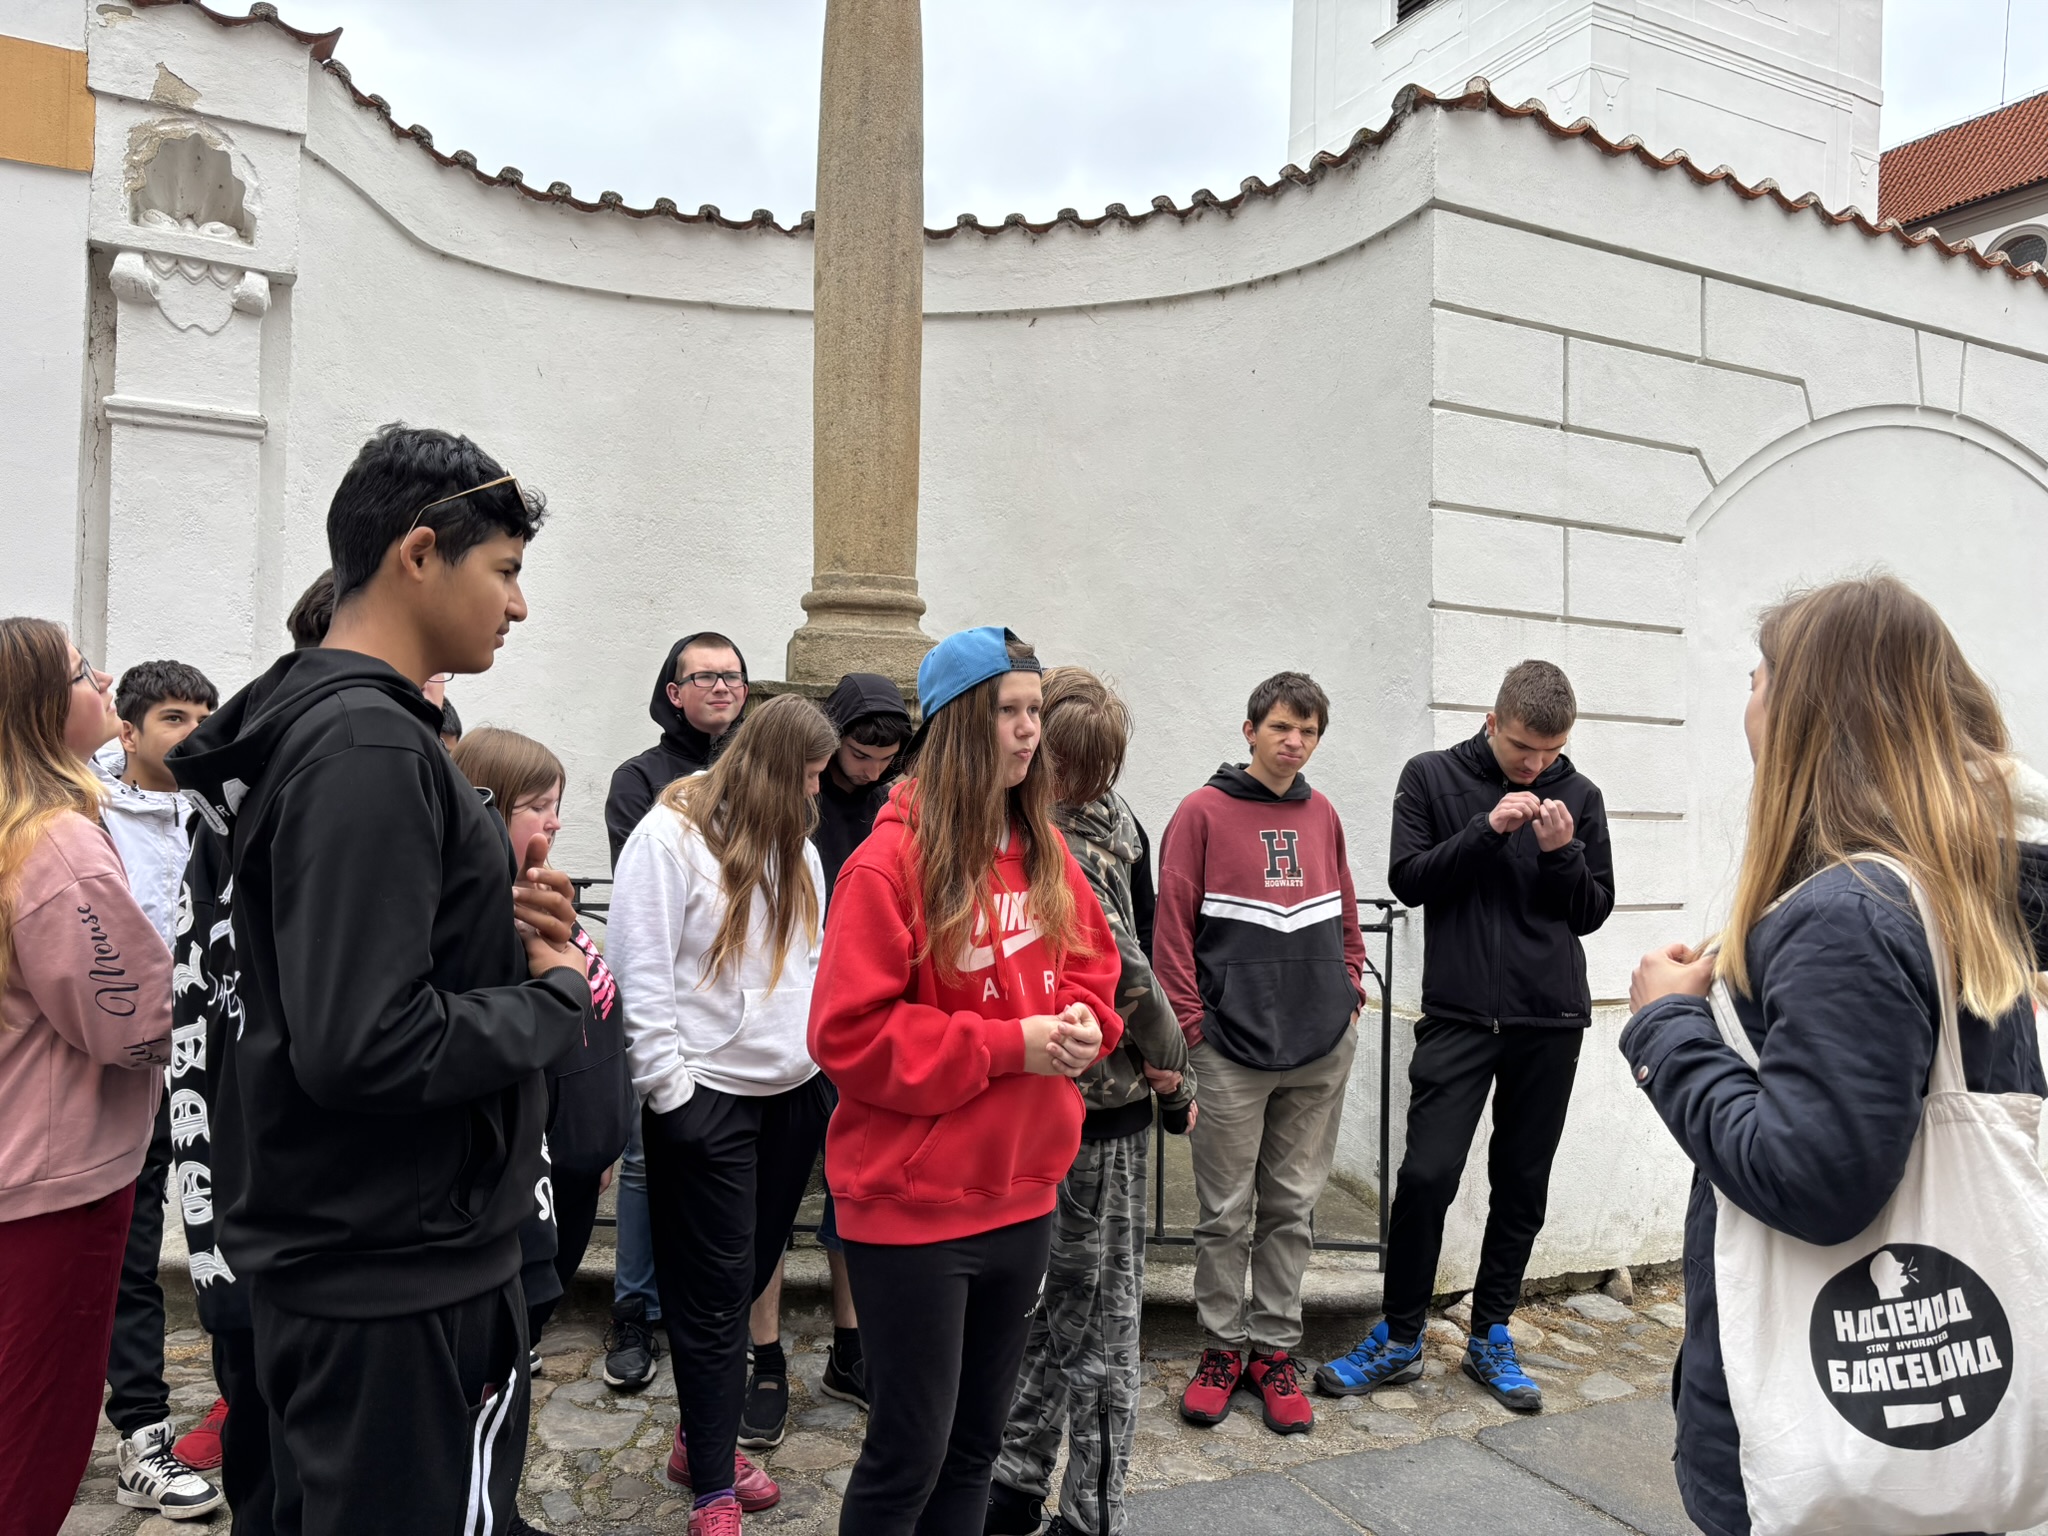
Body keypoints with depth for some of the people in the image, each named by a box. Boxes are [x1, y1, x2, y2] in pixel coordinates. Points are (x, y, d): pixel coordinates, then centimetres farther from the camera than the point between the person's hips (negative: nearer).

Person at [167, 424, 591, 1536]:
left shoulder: (317, 722, 10)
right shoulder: (367, 749, -23)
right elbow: (364, 1047, -30)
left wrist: (504, 926, 2)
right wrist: (557, 994, -15)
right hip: (402, 1281, -10)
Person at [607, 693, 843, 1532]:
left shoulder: (795, 845, 11)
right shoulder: (669, 837, -11)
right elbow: (641, 975, -13)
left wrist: (825, 1058, 8)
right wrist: (671, 1090, -13)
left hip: (794, 1092, 7)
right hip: (706, 1097, -6)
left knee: (748, 1274, 16)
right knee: (715, 1292, 4)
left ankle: (703, 1439, 35)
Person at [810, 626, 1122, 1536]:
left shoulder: (1047, 854, 5)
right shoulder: (889, 862, -15)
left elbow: (1092, 964, 17)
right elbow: (850, 1033, -17)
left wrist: (1082, 1021, -5)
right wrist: (1008, 1045, -20)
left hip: (1022, 1195, 6)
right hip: (911, 1206, -6)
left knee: (976, 1443, 19)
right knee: (909, 1455, 6)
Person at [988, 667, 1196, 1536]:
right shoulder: (1081, 849, -14)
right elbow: (1128, 981, -8)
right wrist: (1176, 1080, 0)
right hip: (1101, 1105, -2)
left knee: (1038, 1300, 17)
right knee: (1101, 1315, 13)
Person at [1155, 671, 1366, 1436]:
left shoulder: (1322, 815, 9)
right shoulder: (1204, 812, -4)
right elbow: (1172, 923, -6)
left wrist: (1350, 990, 9)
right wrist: (1189, 1021, -8)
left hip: (1321, 1044, 4)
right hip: (1232, 1046, -4)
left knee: (1293, 1206, 12)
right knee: (1227, 1212, 7)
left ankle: (1274, 1349, 26)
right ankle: (1222, 1347, 23)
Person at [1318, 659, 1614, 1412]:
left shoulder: (1579, 796, 7)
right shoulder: (1432, 776, 1)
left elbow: (1593, 911, 8)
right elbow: (1406, 878, -5)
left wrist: (1562, 851, -11)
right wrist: (1487, 829, -16)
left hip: (1551, 1019, 3)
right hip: (1460, 1014, -2)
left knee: (1522, 1183, 10)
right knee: (1427, 1174, -8)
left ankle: (1491, 1336, 26)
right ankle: (1400, 1337, 12)